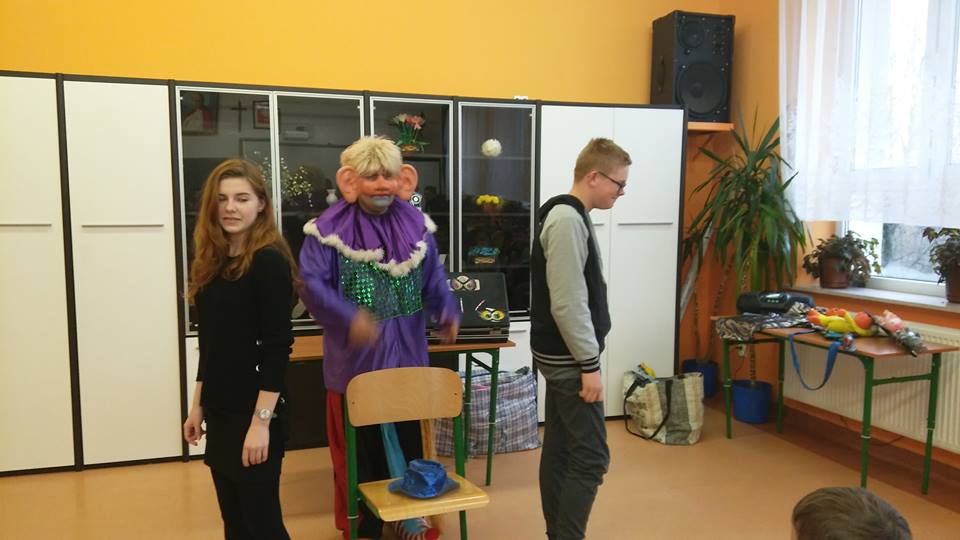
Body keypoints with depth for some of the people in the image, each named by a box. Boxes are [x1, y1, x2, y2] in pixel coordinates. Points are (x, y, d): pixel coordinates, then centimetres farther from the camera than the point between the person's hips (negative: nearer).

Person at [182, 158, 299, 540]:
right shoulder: (213, 260, 8)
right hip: (219, 411, 7)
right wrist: (198, 406, 15)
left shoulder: (269, 262, -14)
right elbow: (211, 346, 14)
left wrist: (261, 421, -20)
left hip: (253, 414, -7)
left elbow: (277, 349, -18)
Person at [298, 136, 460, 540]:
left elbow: (434, 280, 8)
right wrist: (348, 317, -32)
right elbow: (311, 284, -17)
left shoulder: (417, 225, 3)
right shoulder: (329, 229, -10)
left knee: (409, 442, 17)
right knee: (361, 449, 11)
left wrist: (448, 313, -10)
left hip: (406, 358, 4)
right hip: (354, 360, -3)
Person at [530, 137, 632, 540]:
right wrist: (590, 364, -19)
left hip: (559, 355, 10)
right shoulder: (568, 219, -18)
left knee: (560, 449, 14)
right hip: (569, 359, -10)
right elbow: (567, 303, -23)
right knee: (591, 457, -4)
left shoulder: (563, 214, 13)